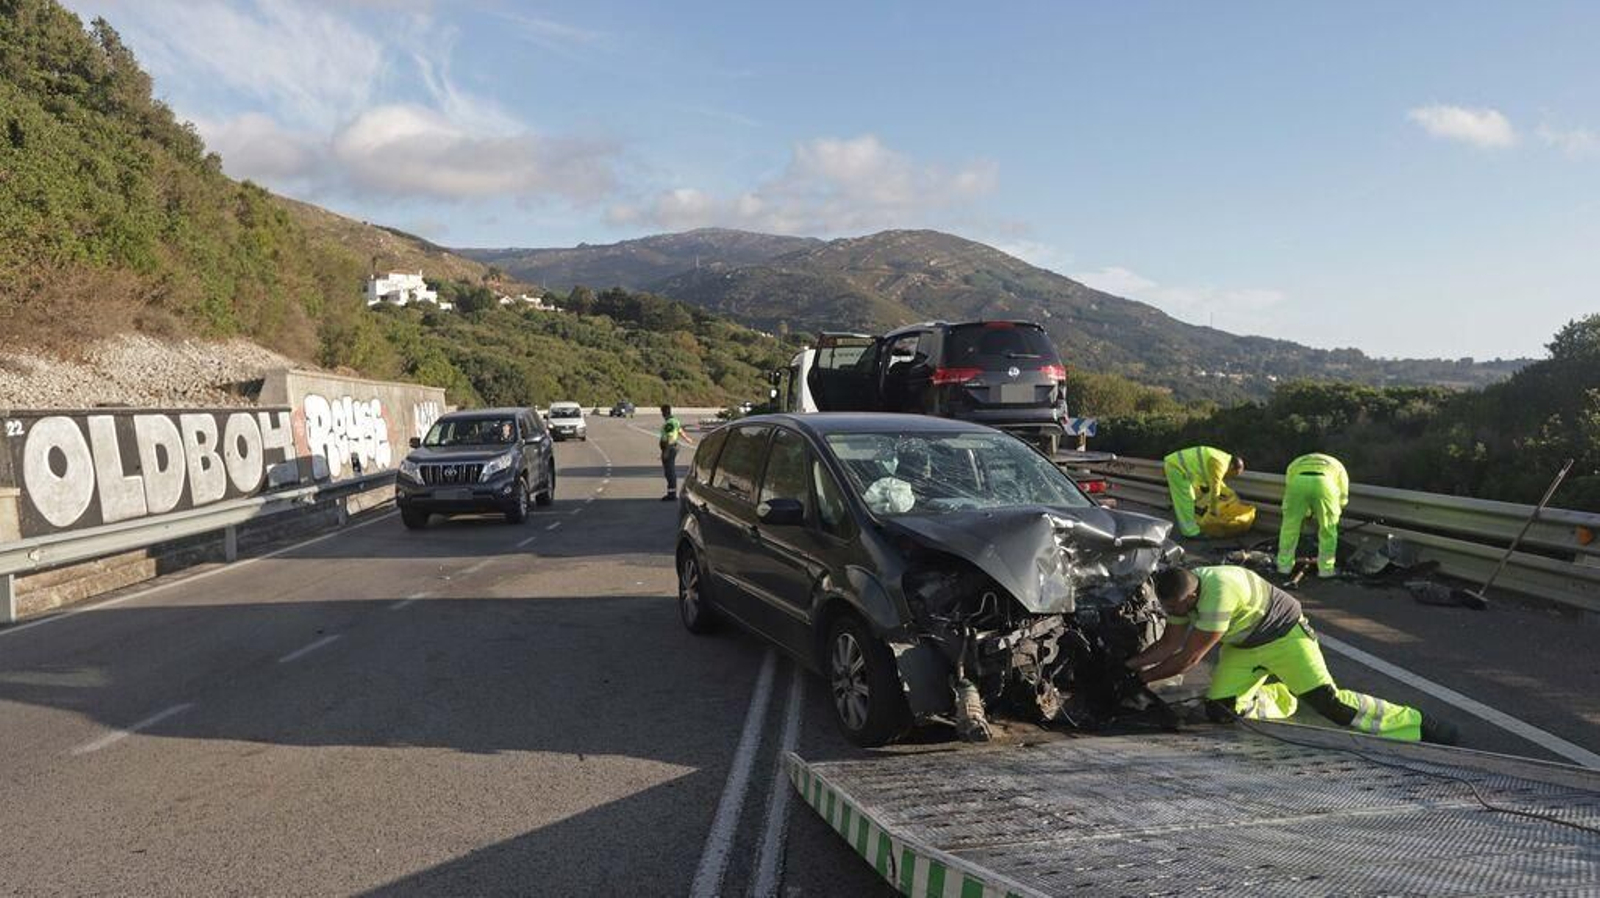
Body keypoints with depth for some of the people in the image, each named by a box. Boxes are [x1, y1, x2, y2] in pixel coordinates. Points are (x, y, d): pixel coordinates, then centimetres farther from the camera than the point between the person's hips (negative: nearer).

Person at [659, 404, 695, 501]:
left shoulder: (669, 423, -17)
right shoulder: (675, 421, 13)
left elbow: (670, 438, -21)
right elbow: (681, 432, 22)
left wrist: (666, 452, -23)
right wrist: (689, 440, 38)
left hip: (669, 449, -10)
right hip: (673, 448, 10)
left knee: (669, 472, -7)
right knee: (672, 472, 13)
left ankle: (672, 494, -6)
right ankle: (672, 493, 18)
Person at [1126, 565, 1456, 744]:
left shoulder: (1219, 592, -38)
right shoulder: (1179, 592, -12)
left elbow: (1189, 658, -30)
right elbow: (1169, 644, 1)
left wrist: (1143, 677, -21)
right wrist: (1128, 664, -6)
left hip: (1284, 632, -7)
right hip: (1243, 648, 7)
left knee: (1327, 700, -16)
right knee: (1219, 708, -4)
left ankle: (1418, 725, -2)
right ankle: (1277, 696, 25)